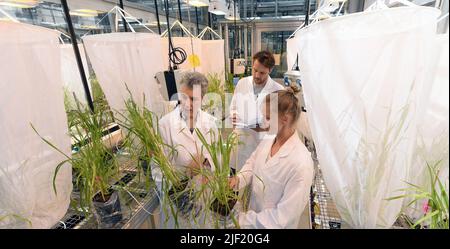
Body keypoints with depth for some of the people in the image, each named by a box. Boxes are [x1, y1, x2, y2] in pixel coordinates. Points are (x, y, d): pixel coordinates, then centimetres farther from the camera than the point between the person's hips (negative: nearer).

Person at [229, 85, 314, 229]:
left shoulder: (301, 165, -29)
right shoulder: (266, 142, -9)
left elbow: (283, 217, -25)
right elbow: (251, 164, 5)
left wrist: (243, 219, -20)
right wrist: (238, 179, -15)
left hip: (273, 225, -5)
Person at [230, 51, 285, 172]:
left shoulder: (278, 90, -6)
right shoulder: (242, 83, 3)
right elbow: (233, 108, 13)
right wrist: (233, 116, -8)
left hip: (264, 144, -2)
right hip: (241, 142, 3)